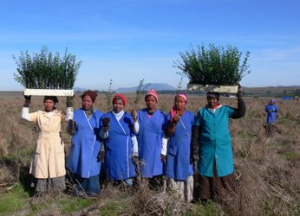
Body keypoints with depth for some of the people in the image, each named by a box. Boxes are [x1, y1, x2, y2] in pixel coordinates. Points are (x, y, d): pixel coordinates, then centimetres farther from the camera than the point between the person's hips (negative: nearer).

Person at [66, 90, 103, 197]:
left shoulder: (99, 115, 2)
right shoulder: (76, 113, 1)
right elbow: (70, 132, -1)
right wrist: (72, 126, -21)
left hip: (93, 148, 0)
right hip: (79, 147, 0)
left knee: (91, 168, 3)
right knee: (78, 167, 5)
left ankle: (92, 190, 17)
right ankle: (80, 189, 21)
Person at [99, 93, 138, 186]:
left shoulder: (128, 118, 1)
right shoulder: (105, 117, 1)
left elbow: (133, 136, 4)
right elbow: (103, 136, -5)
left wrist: (135, 152, 1)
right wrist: (105, 127, -25)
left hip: (125, 154, -1)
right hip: (111, 154, 1)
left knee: (128, 183, -2)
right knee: (112, 181, 10)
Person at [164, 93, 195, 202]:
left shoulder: (191, 115, -2)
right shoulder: (170, 115, 0)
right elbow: (168, 134, -4)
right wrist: (174, 123, -20)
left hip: (187, 149, -1)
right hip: (174, 149, 1)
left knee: (187, 173, 3)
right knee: (174, 174, 4)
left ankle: (187, 198, 14)